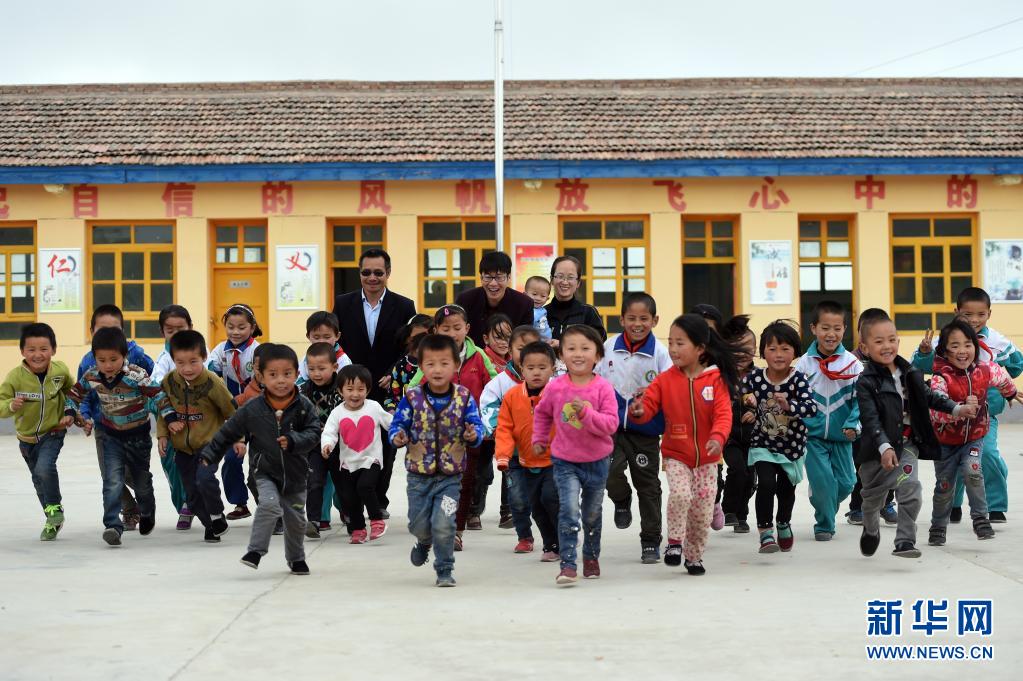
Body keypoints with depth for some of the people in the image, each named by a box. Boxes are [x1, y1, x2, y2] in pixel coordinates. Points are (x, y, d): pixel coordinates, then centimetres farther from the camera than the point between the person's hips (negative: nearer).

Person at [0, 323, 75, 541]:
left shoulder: (60, 371, -14)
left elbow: (71, 392, 7)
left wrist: (70, 413, 0)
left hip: (53, 431, -2)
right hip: (26, 436, 2)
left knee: (44, 468, -26)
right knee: (38, 480, 16)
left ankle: (54, 508, -3)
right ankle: (53, 521, 34)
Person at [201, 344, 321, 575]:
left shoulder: (304, 406, -10)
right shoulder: (252, 409, -10)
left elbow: (313, 434, -13)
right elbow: (227, 433, -1)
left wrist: (293, 441, -31)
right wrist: (208, 456, -1)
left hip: (295, 475, 2)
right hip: (264, 473, -2)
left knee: (296, 519, 14)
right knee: (269, 504, -28)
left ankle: (296, 558, 38)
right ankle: (255, 550, -16)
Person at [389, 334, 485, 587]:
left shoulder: (464, 398, -7)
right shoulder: (412, 398, -7)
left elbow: (476, 425, -7)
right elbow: (398, 423, -3)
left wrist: (473, 435, -29)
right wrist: (398, 437, -25)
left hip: (450, 474, -1)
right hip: (419, 474, 1)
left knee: (444, 524, -10)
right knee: (419, 525, 10)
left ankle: (444, 570, 10)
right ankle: (425, 542, 48)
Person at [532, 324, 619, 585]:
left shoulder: (603, 388, -13)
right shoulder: (555, 388, -8)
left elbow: (611, 424, -20)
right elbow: (542, 412, 13)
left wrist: (586, 412, -32)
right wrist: (539, 439, 14)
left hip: (597, 461, 1)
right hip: (565, 461, -1)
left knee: (592, 514, 18)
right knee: (569, 510, -18)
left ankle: (591, 557, 41)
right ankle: (568, 564, -14)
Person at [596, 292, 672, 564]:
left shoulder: (660, 352, -9)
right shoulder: (610, 347, 1)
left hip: (646, 430, -1)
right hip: (612, 426, 2)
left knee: (648, 485, 7)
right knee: (609, 472, -17)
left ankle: (651, 541, 18)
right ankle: (622, 501, 18)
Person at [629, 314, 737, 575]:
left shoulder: (716, 379, -8)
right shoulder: (665, 380, -3)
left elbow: (723, 414, -15)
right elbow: (649, 405, -6)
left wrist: (718, 438, -33)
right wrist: (639, 411, -30)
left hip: (707, 457, 0)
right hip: (676, 455, 0)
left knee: (702, 510, 4)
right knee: (680, 494, -24)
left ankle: (694, 556, 25)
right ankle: (675, 541, -2)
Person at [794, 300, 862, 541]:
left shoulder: (852, 362, -5)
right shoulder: (804, 363, -5)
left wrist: (854, 424, -15)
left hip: (841, 435, 2)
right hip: (813, 434, -2)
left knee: (845, 482, 8)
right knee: (822, 480, -9)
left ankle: (826, 510, 36)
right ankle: (824, 525, 11)